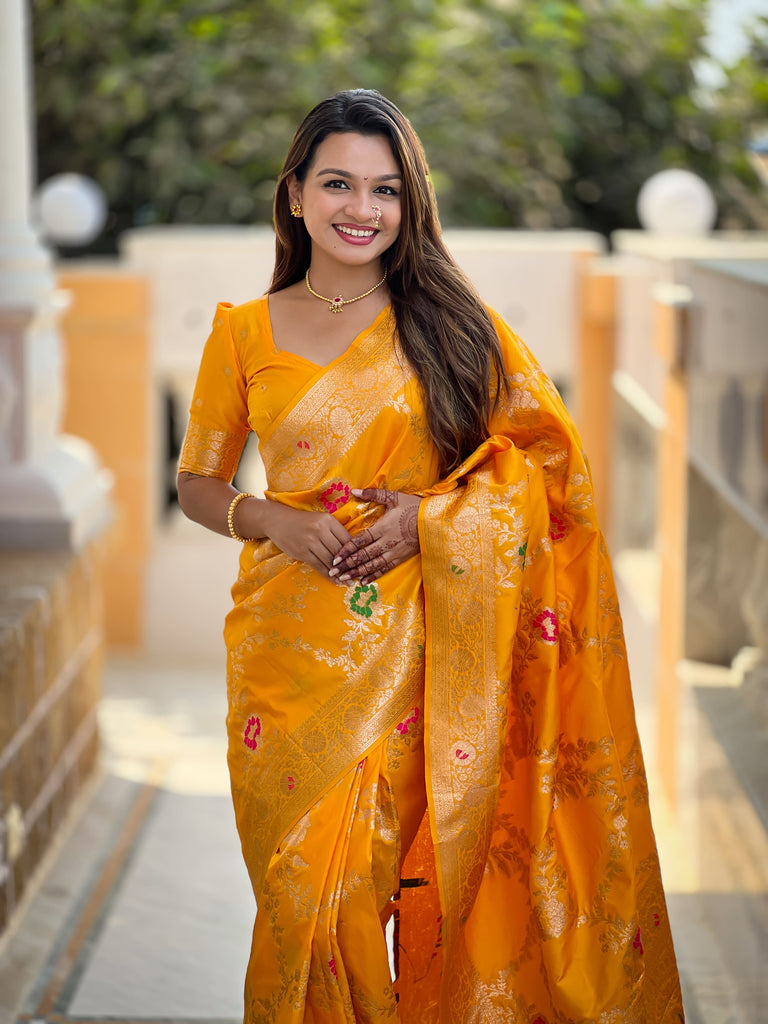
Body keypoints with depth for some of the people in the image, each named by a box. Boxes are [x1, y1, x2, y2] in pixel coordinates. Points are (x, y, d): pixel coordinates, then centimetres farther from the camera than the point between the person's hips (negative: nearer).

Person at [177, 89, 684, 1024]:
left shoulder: (450, 321, 4)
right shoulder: (244, 333, 6)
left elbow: (550, 462, 5)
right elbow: (196, 481, 13)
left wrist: (431, 515, -9)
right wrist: (272, 520, -8)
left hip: (418, 642, -1)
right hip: (290, 646, 1)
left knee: (413, 871, -3)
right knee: (303, 887, 2)